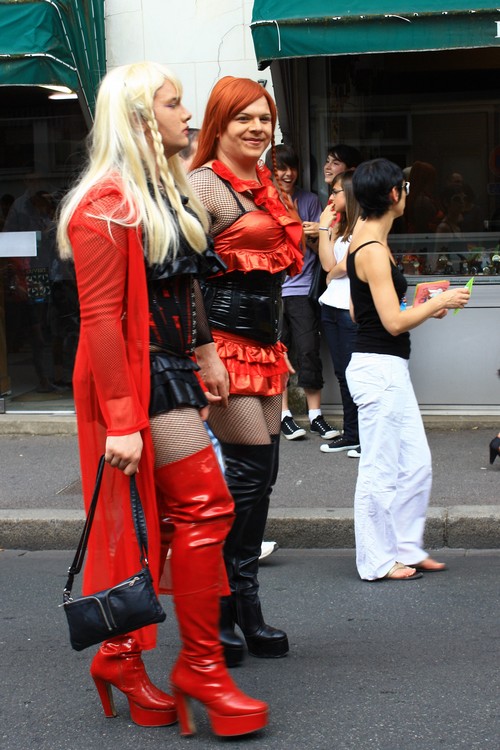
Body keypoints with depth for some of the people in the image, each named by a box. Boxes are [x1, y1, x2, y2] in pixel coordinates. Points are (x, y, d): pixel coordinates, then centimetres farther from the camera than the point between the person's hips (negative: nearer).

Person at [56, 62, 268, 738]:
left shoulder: (168, 194, 16)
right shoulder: (108, 204, -14)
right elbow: (100, 317, -19)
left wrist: (201, 369, 19)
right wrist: (120, 420, -23)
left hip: (171, 375, 9)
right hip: (140, 381, -9)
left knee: (161, 520, 10)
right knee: (205, 505, -9)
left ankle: (121, 656, 20)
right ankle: (200, 665, 2)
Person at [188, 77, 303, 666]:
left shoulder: (263, 187, 18)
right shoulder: (204, 185, -9)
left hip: (262, 345, 9)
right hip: (224, 344, -9)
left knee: (259, 474, 8)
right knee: (250, 470, -8)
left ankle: (238, 608, 16)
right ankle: (233, 608, 3)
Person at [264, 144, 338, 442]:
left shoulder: (310, 200, 9)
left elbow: (320, 250, 12)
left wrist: (316, 236, -10)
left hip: (302, 288, 0)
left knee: (309, 350, -4)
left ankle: (316, 415, 3)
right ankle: (285, 415, 9)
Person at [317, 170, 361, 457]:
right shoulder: (341, 225, 17)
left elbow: (346, 265, -14)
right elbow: (328, 263, 7)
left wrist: (332, 275, 6)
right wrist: (325, 226, 6)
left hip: (353, 308, -9)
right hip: (333, 305, 9)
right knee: (342, 373, 11)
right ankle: (351, 434, 17)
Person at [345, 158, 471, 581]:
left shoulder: (364, 242, 13)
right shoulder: (373, 250, -17)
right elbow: (394, 322, -20)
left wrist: (425, 309, 17)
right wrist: (440, 302, -8)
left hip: (389, 370, 10)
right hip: (379, 368, -10)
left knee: (416, 464, 14)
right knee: (380, 470, -1)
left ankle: (407, 549, 23)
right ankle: (378, 562, 9)